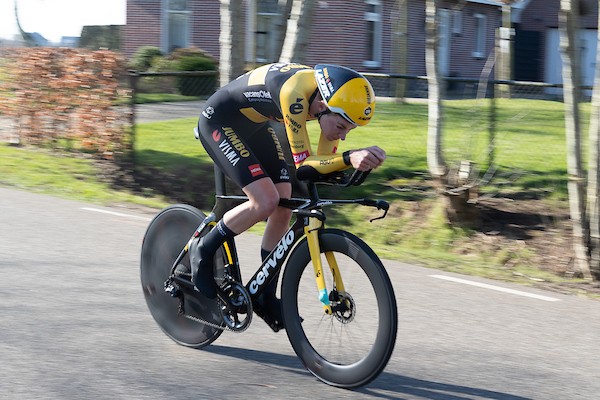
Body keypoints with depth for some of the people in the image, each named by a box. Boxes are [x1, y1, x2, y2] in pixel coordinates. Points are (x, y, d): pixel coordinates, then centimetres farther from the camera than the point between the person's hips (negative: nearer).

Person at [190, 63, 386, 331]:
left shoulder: (334, 97, -15)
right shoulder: (295, 93, -38)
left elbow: (325, 160, -6)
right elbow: (303, 163, -35)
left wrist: (357, 160, -25)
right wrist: (349, 158, -50)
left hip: (253, 125, 8)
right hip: (218, 121, -8)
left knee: (283, 209, 1)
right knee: (265, 202, -22)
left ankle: (265, 297, 14)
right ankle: (203, 250, 0)